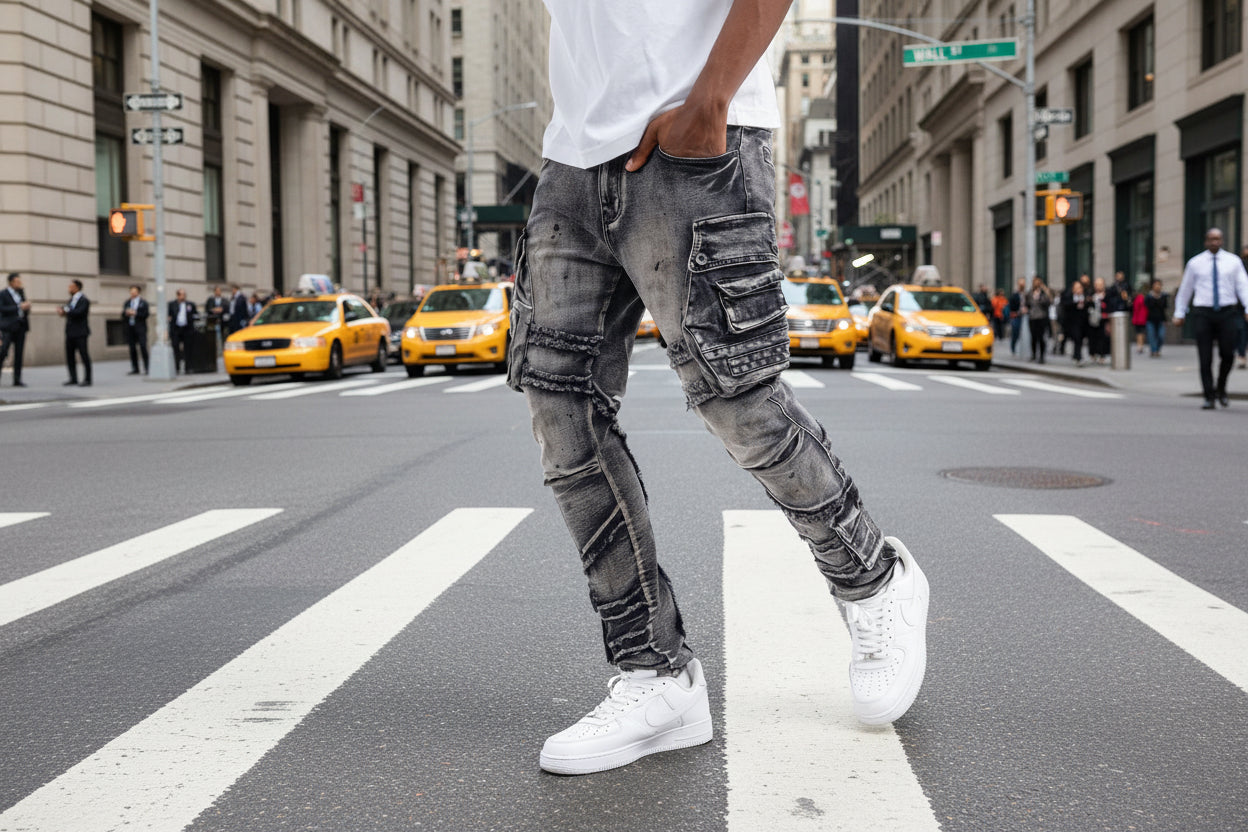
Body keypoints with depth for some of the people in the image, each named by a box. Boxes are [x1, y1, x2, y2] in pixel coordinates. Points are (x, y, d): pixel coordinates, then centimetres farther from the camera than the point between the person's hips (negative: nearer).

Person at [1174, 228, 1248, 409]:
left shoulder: (1233, 261, 5)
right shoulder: (1195, 263, 6)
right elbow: (1185, 289, 13)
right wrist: (1179, 313, 14)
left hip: (1227, 312, 0)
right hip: (1202, 313, 0)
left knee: (1227, 354, -2)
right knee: (1205, 358, -3)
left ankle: (1221, 389, 23)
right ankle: (1209, 397, 3)